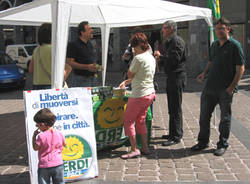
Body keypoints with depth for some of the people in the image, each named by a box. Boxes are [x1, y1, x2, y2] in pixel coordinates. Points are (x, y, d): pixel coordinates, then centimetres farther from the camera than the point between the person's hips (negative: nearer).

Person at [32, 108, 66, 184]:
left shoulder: (41, 136, -17)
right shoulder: (59, 134, -3)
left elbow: (35, 148, -7)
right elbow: (64, 144, 12)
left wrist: (34, 136, 0)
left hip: (44, 166, -3)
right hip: (58, 164, 4)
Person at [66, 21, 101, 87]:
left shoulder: (89, 44, 16)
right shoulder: (73, 45, -7)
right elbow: (69, 62, -14)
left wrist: (95, 66, 8)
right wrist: (87, 67, -19)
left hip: (93, 79, 7)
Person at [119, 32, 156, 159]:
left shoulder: (139, 58, -18)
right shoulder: (151, 57, 12)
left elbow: (130, 74, -6)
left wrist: (133, 58, -2)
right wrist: (126, 82, 17)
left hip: (139, 95, -9)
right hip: (150, 93, 9)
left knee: (128, 120, 3)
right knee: (140, 121, 18)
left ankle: (134, 149, 4)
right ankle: (145, 148, 22)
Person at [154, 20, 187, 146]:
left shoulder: (177, 41, -13)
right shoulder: (168, 42, 18)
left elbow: (175, 59, -24)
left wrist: (160, 56, -15)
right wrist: (160, 59, 6)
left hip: (177, 76, -10)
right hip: (171, 77, 10)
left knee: (175, 108, -7)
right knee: (172, 107, 16)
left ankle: (176, 136, -2)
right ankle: (174, 132, 26)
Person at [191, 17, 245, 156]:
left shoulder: (235, 45, -7)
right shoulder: (214, 45, 13)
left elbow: (241, 68, -9)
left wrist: (232, 87, -15)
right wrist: (204, 73, 5)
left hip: (225, 89, -6)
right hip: (210, 87, 6)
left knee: (225, 118, 6)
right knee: (204, 116, 11)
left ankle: (223, 145, 19)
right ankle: (203, 142, 25)